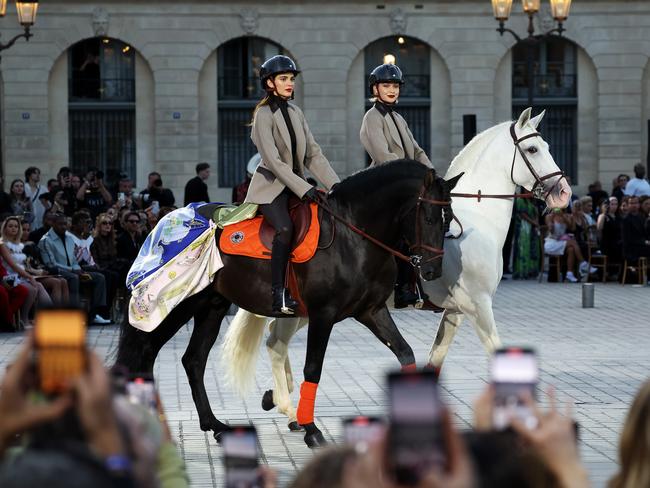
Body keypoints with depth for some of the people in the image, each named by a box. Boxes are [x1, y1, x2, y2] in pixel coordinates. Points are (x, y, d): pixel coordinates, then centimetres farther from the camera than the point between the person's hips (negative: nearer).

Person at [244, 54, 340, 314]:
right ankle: (278, 294, -30)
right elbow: (273, 160, -17)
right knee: (285, 228, -30)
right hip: (271, 186, -8)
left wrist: (334, 184, -3)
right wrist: (303, 189, -22)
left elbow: (313, 154, 10)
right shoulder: (264, 114, -9)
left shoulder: (295, 112, 12)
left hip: (295, 184, 8)